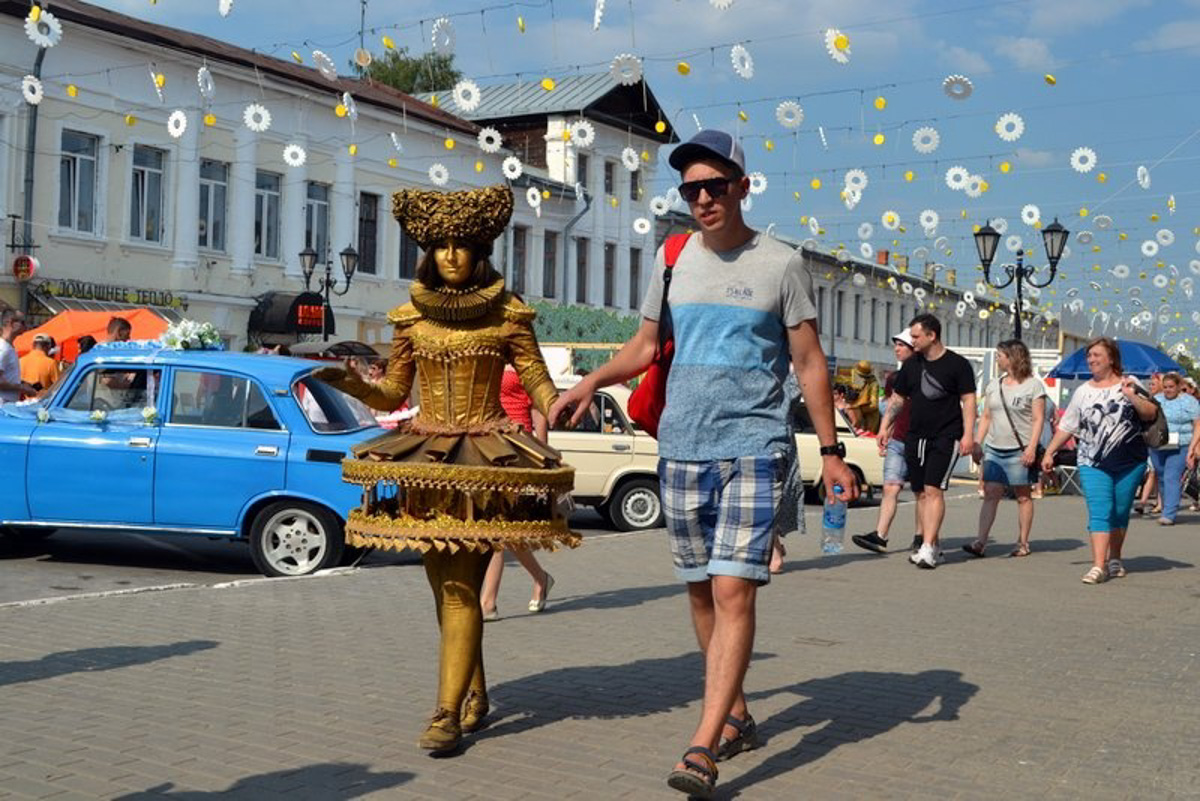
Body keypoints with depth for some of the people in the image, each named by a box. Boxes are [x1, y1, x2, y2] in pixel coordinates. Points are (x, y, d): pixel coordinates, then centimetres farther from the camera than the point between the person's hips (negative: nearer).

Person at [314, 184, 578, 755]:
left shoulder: (508, 314, 0)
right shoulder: (411, 316, 9)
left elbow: (541, 386, -1)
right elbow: (392, 395, 13)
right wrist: (351, 384, -5)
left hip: (485, 456, -4)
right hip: (424, 456, 4)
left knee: (460, 587, -10)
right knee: (446, 586, 10)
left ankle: (448, 714, -8)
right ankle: (476, 694, 26)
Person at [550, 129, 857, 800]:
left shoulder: (782, 264, -1)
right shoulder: (674, 259, 10)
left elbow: (810, 363, 1)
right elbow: (645, 346, 16)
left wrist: (831, 451, -3)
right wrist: (592, 380, -2)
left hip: (753, 449, -4)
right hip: (681, 447, 5)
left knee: (733, 590, -13)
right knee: (702, 591, 10)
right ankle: (738, 717, 26)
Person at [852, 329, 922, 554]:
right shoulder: (894, 378, 13)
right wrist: (883, 438, 16)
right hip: (897, 442, 5)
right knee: (890, 488, -5)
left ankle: (920, 538, 13)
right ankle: (880, 537, -11)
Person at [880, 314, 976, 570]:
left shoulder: (957, 364, -3)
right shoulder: (911, 365, 12)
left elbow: (968, 400, -4)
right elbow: (898, 398, 18)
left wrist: (968, 434, -13)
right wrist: (886, 426, 8)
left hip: (946, 438, -6)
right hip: (915, 437, 6)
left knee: (933, 490, -15)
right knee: (921, 492, 6)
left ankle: (927, 548, -17)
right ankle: (934, 544, 16)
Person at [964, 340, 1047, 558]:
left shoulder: (1033, 385, -2)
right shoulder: (994, 385, 15)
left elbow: (1038, 419, -7)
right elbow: (986, 417, 17)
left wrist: (1032, 448, -15)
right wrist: (977, 443, 8)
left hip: (1020, 451, -5)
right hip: (993, 450, 5)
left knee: (1023, 497, 4)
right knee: (990, 494, -3)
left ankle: (1023, 543, 11)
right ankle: (980, 542, -9)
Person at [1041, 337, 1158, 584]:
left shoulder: (1129, 383, 3)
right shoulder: (1083, 392, 8)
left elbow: (1151, 414, -3)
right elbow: (1066, 427, 12)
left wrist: (1133, 396, -18)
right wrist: (1049, 452, 7)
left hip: (1129, 462, 0)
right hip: (1093, 464, 0)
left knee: (1120, 513, 10)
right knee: (1100, 513, -10)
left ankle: (1114, 559, 27)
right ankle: (1098, 566, -16)